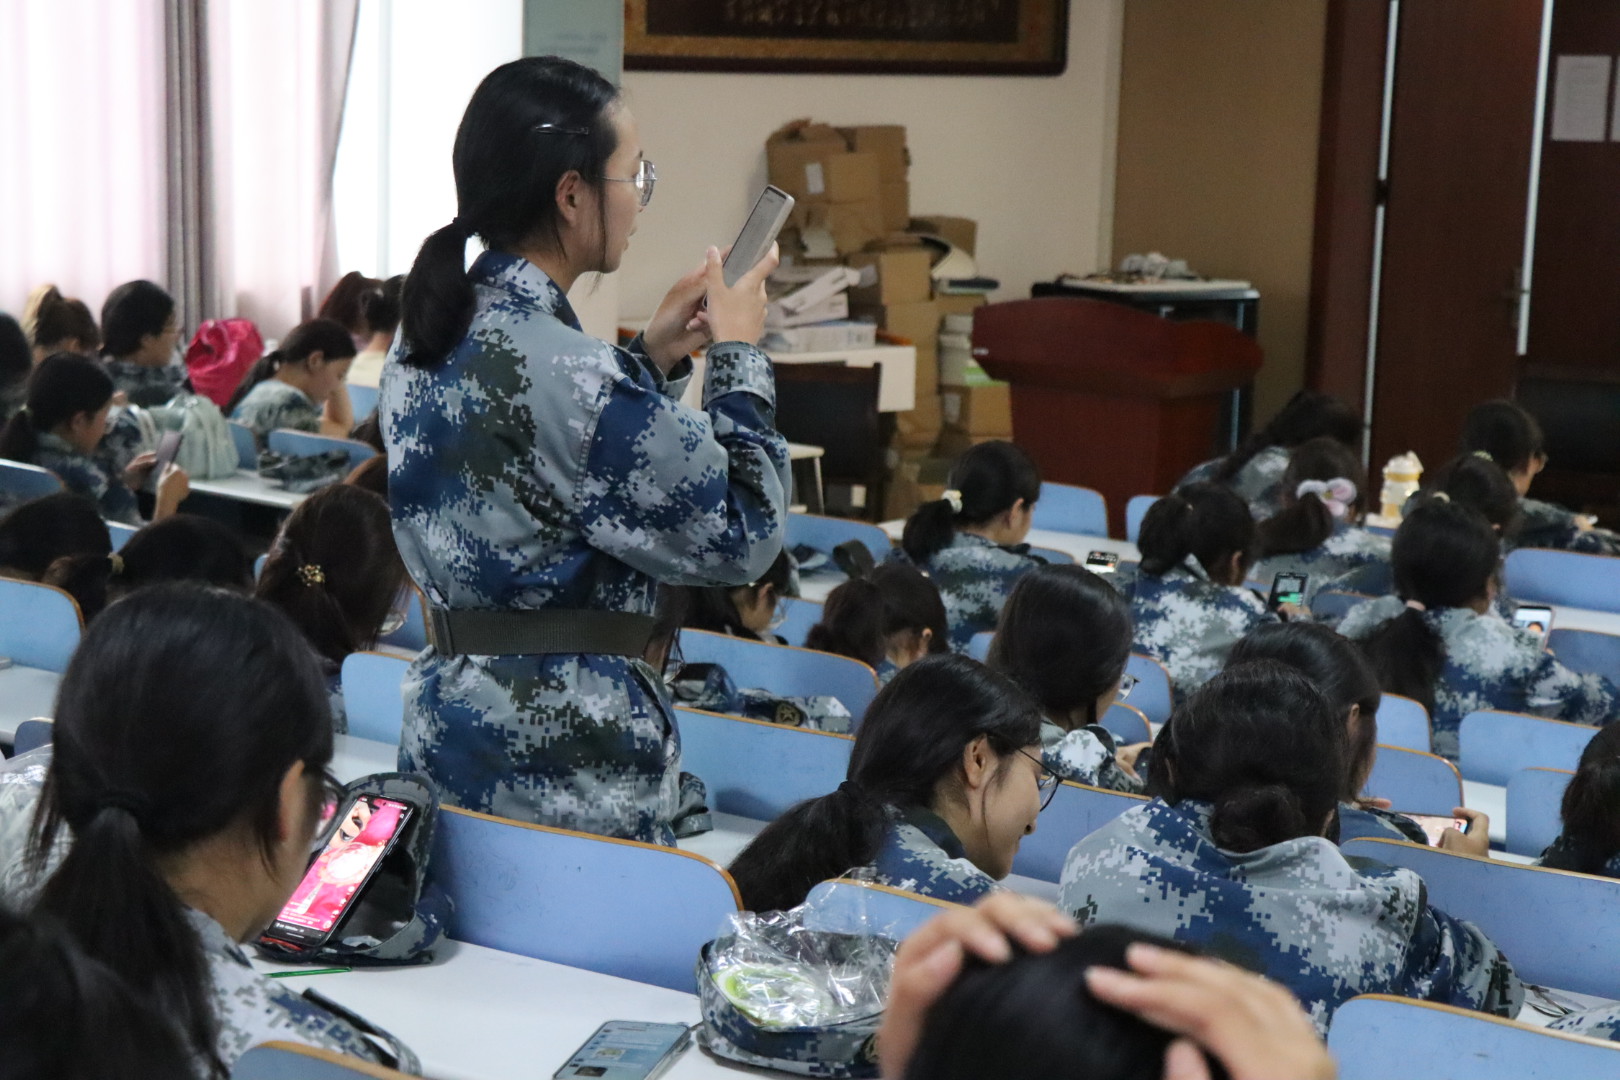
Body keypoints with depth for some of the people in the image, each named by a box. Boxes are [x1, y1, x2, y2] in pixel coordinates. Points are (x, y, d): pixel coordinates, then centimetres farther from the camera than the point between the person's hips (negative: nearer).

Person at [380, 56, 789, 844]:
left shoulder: (427, 337, 4)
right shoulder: (571, 372, -22)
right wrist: (738, 351, -1)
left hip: (445, 717, 9)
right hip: (565, 755, -9)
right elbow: (741, 535, -11)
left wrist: (651, 357, 14)